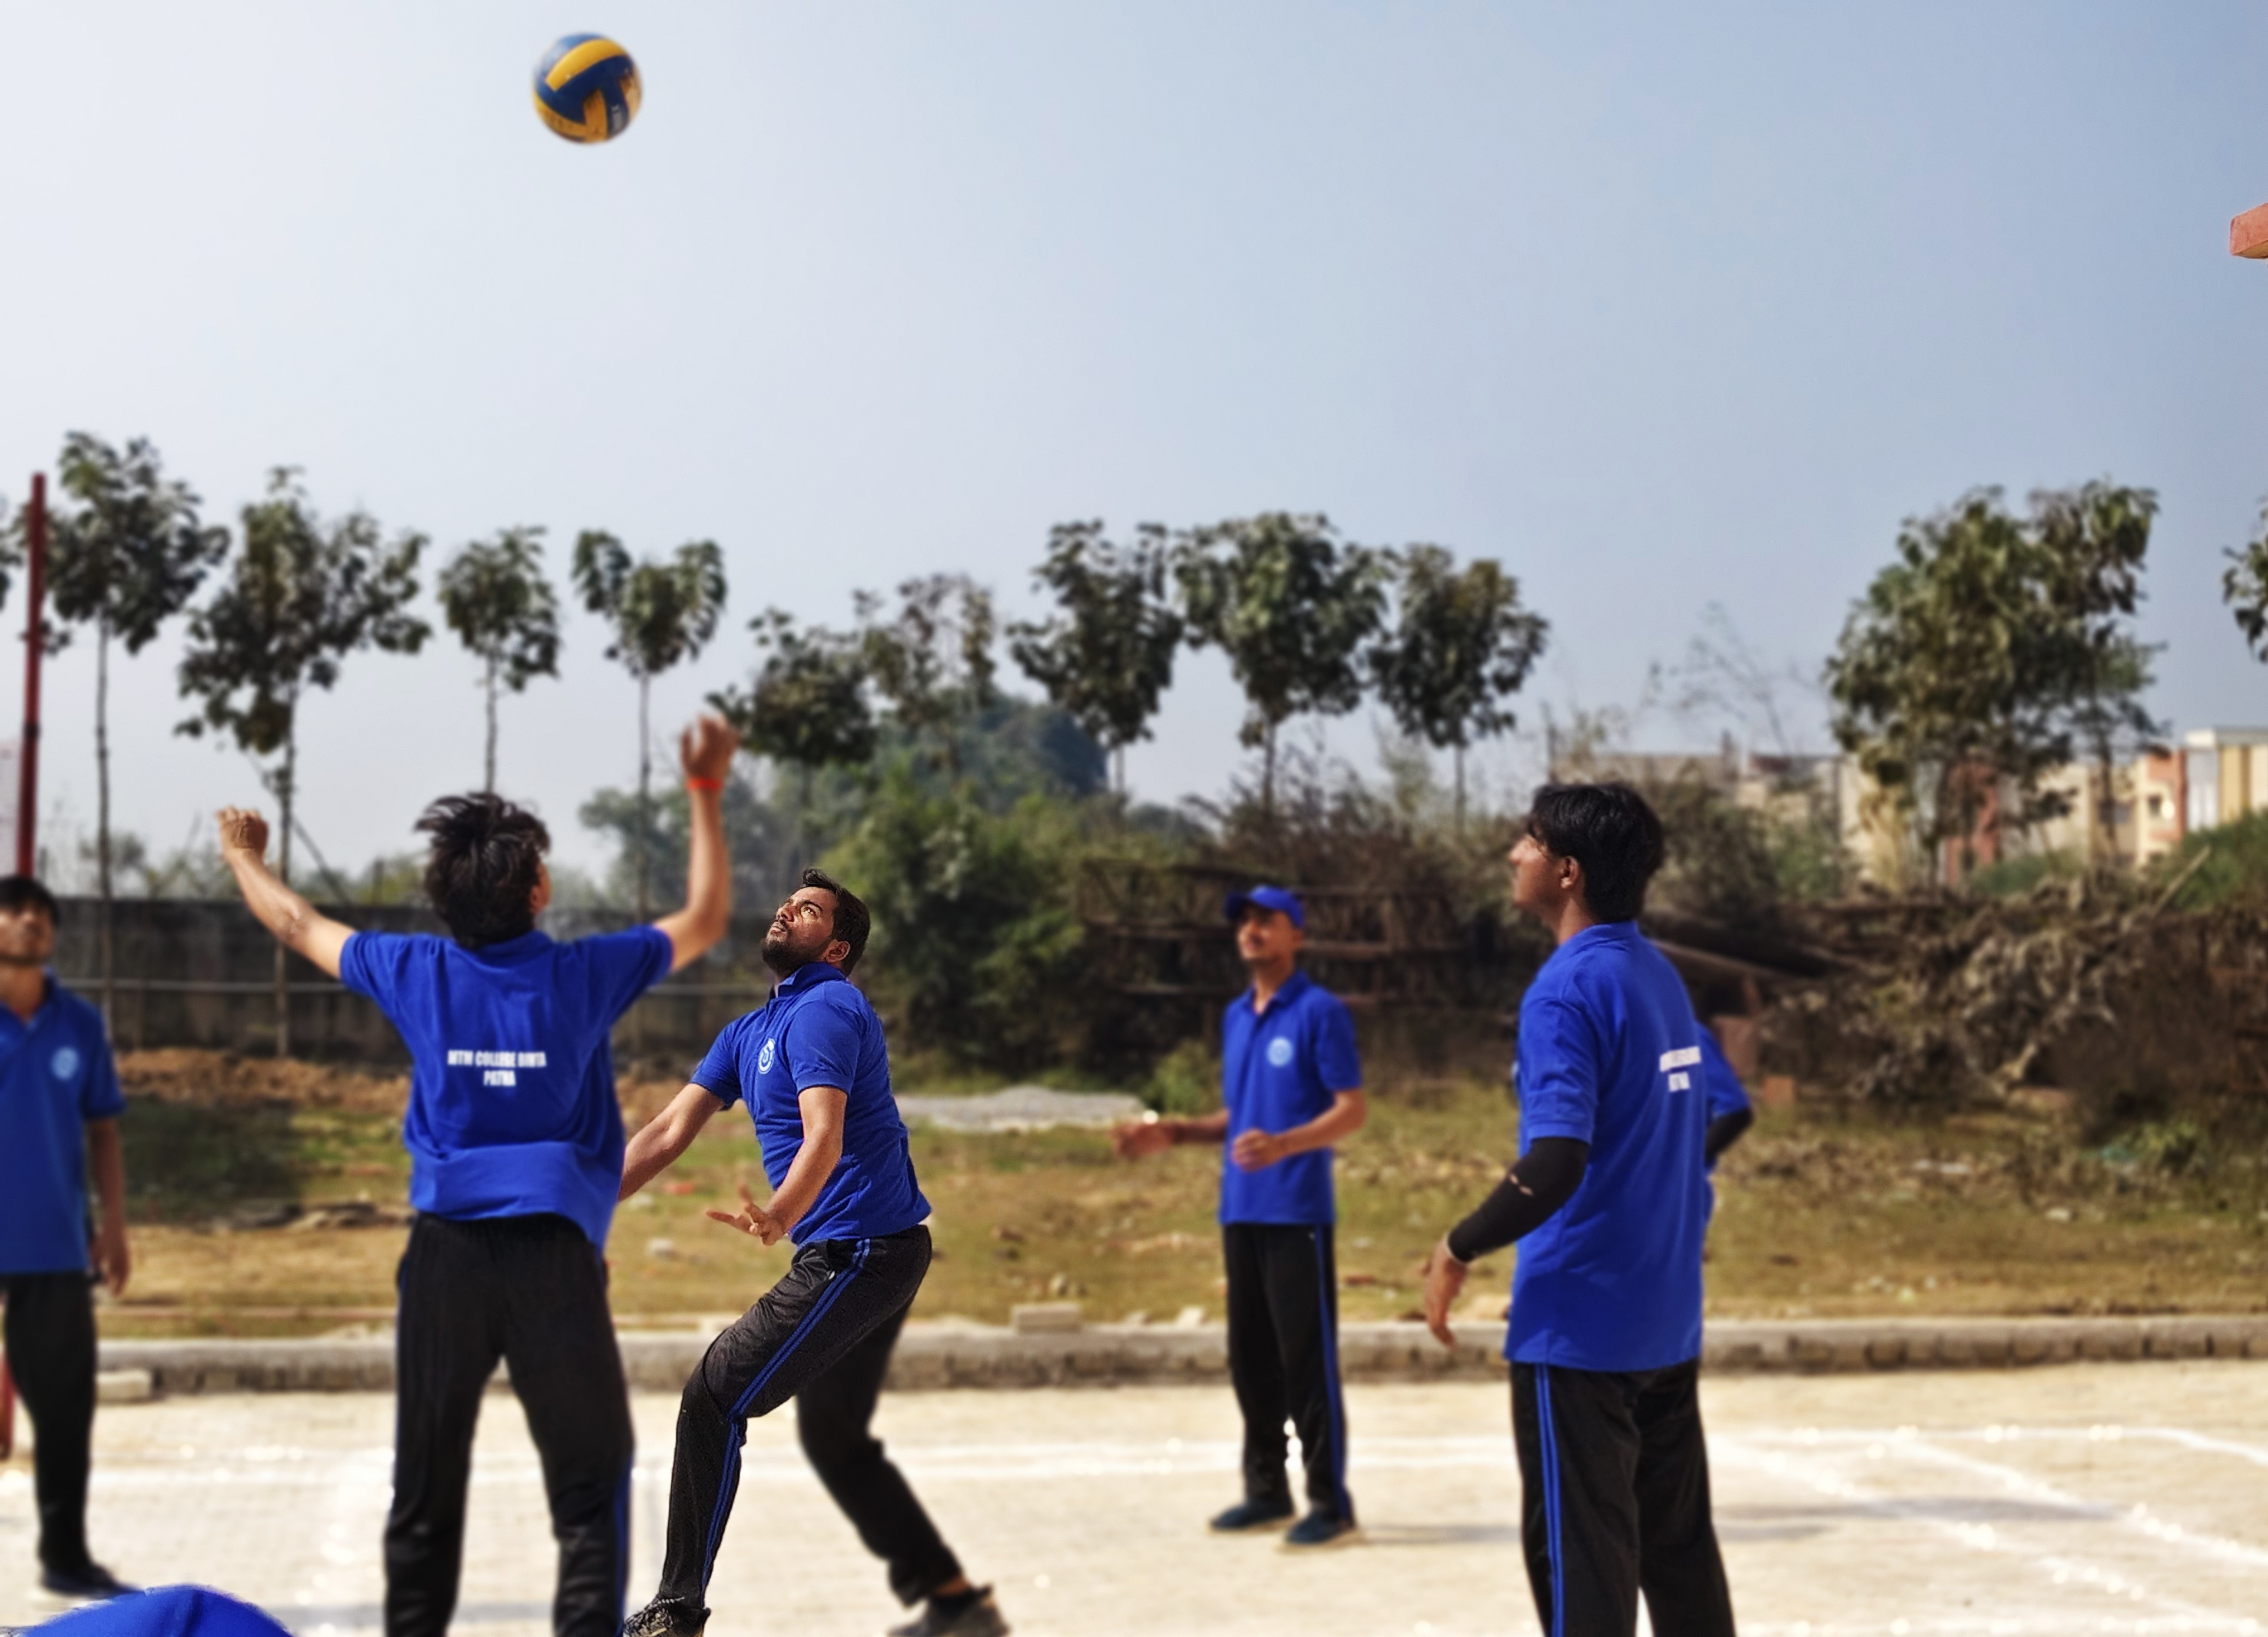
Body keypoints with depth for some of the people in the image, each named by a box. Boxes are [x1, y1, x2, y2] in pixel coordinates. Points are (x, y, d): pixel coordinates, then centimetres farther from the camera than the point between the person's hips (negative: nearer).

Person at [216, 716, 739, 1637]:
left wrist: (244, 859, 40)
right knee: (590, 1482, 0)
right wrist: (706, 793, 16)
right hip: (554, 1252, -3)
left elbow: (298, 924, 21)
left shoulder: (414, 972, 4)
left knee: (427, 1483, 12)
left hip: (446, 1251, 3)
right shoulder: (585, 974, -2)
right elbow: (705, 919, 12)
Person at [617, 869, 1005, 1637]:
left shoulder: (822, 1011, -13)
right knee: (833, 1437, 17)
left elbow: (823, 1137, -27)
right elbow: (668, 1132, 14)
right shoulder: (749, 1032, 17)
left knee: (714, 1396, -9)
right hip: (877, 1256, 10)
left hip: (857, 1251, -10)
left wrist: (777, 1217, -44)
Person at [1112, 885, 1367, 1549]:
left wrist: (1283, 1145, -26)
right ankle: (1266, 1490, 20)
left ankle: (1331, 1503, 1)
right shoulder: (1235, 1017, 16)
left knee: (1307, 1359, -5)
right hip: (1241, 1214, 7)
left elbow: (1353, 1110, -12)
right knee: (1251, 1357, 10)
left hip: (1297, 1214, -7)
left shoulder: (1321, 1012, -7)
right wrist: (1176, 1133, 10)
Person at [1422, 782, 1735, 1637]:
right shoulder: (1663, 979, 10)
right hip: (1668, 1323, 8)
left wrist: (1458, 1250, -13)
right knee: (1680, 1549, 14)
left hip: (1577, 1328, -8)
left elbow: (1554, 1166, -26)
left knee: (1581, 1564, -1)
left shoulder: (1565, 991, -16)